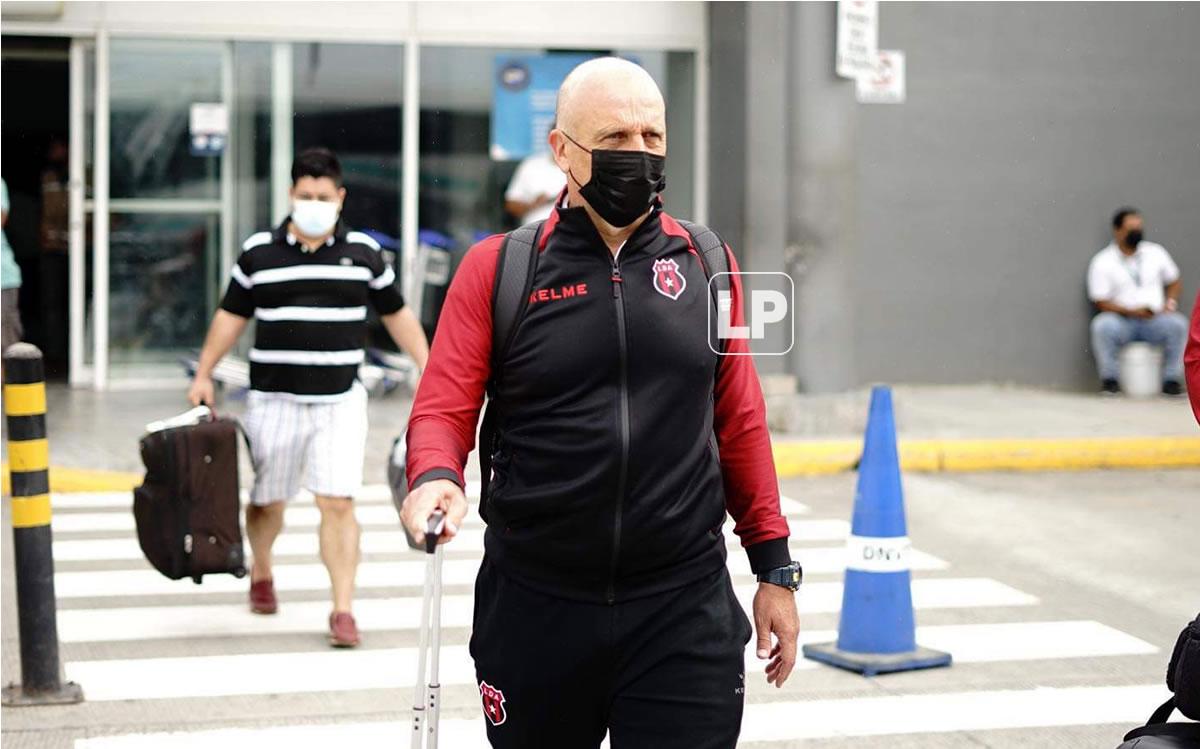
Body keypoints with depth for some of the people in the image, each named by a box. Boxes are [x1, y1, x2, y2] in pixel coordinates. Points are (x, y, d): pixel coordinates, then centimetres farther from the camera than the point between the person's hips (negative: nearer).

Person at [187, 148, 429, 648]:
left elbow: (396, 315, 13)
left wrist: (428, 369, 10)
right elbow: (231, 315, 10)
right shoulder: (259, 252, 2)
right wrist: (204, 374, 6)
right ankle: (261, 575, 41)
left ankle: (342, 610, -6)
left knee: (338, 502, -10)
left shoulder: (364, 253, 4)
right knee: (268, 499, 13)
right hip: (273, 399, 1)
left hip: (340, 400, 0)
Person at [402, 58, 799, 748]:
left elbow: (741, 421, 10)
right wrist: (435, 477, -24)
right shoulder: (495, 270, 0)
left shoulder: (705, 264, 7)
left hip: (686, 612, 1)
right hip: (535, 610, 0)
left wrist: (775, 568, 10)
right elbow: (444, 408, -2)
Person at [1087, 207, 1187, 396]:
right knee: (1102, 325, -35)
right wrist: (1131, 311, -18)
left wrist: (1170, 302, -3)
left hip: (1155, 321, 2)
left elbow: (1175, 282, 18)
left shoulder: (1156, 252, 10)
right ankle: (1109, 380, -20)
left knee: (1178, 323, -29)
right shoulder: (1102, 262, -1)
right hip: (1123, 322, -2)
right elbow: (1101, 302, -5)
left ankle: (1171, 380, -17)